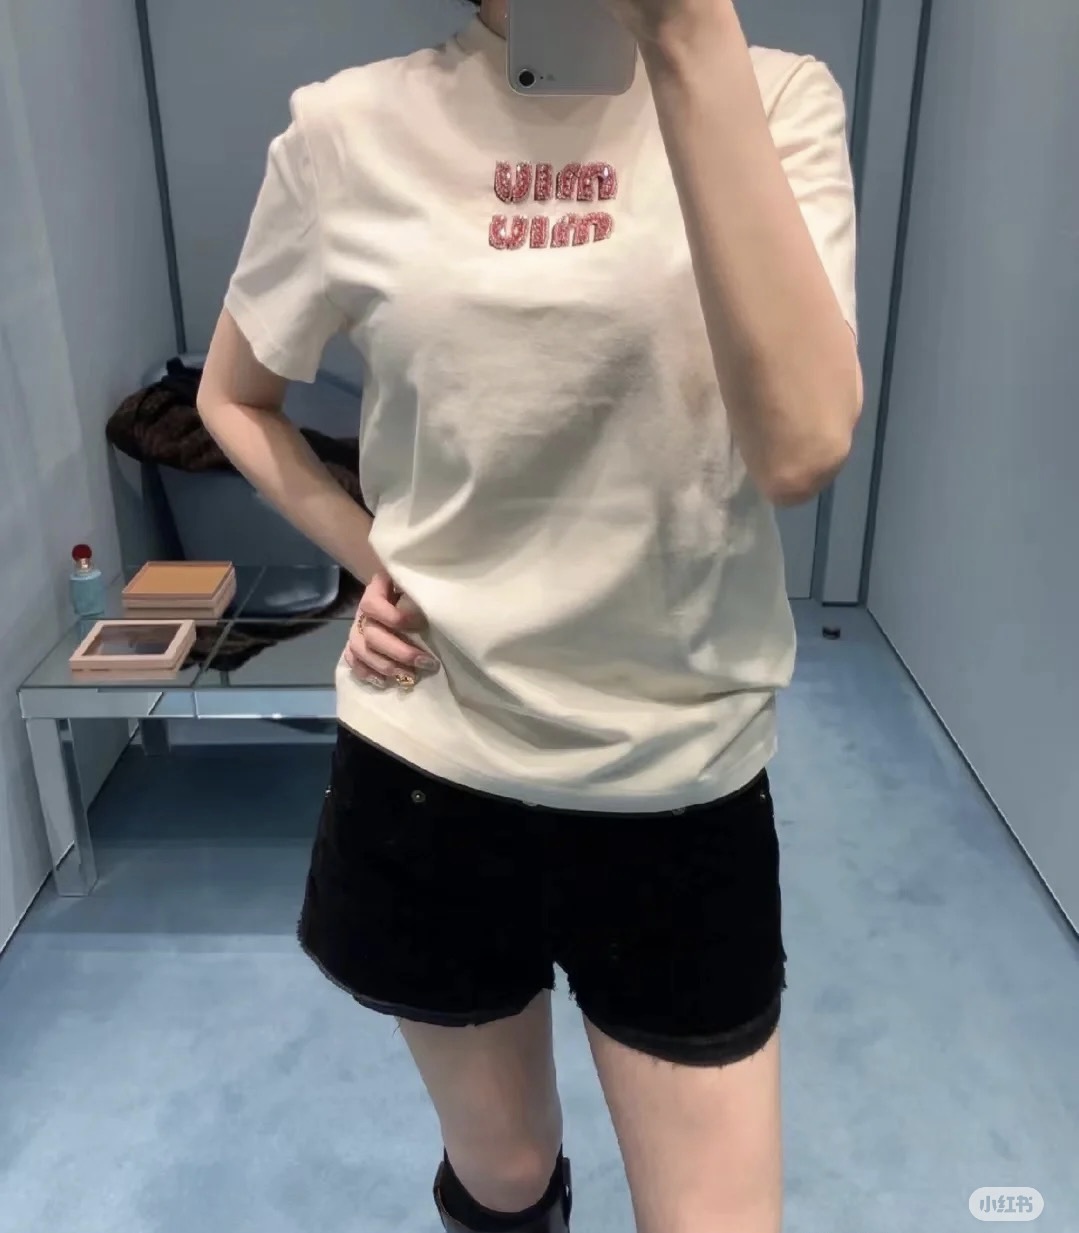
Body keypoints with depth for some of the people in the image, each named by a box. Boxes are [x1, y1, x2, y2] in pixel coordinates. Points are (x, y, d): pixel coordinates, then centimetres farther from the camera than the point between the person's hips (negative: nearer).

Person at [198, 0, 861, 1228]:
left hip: (684, 784, 0)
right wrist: (373, 560, -2)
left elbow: (801, 446, -22)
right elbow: (233, 398, 12)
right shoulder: (352, 130, -3)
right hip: (432, 773, 1)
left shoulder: (774, 100, -5)